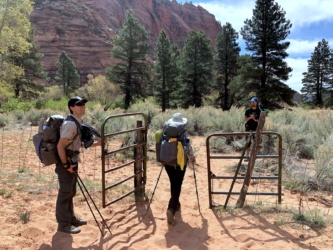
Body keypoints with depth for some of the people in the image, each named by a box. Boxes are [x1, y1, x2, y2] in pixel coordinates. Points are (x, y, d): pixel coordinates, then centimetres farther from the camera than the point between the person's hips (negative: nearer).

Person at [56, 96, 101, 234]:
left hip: (72, 163, 10)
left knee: (70, 193, 20)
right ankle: (63, 224, 15)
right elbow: (60, 146, -25)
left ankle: (71, 218, 35)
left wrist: (96, 143, 9)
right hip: (66, 164, -10)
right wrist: (66, 165, -19)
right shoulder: (70, 124, -22)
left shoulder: (77, 123, 9)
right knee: (65, 194, 2)